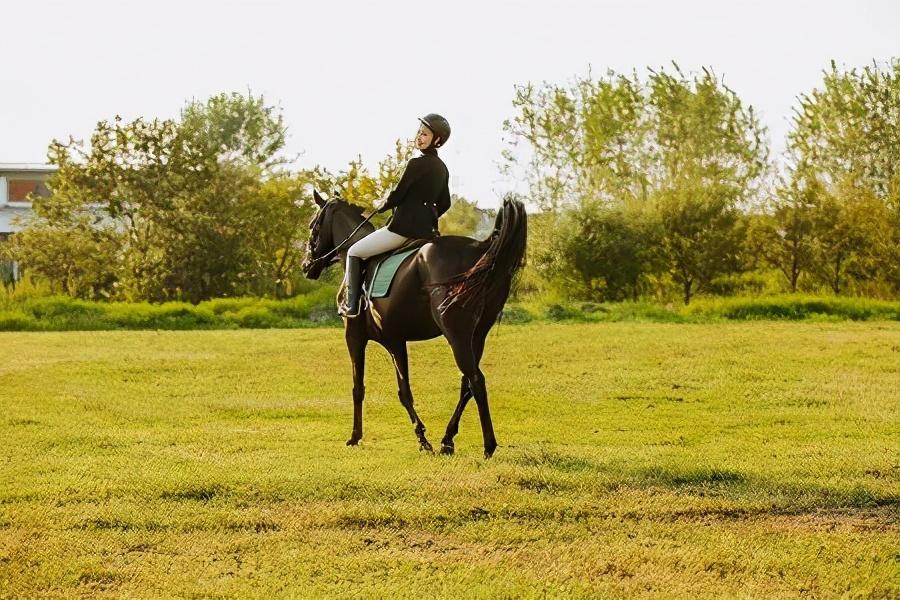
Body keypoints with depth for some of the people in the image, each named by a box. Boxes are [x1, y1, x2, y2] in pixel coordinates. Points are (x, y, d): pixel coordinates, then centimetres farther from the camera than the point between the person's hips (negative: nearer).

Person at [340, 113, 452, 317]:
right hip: (427, 230, 9)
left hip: (404, 228, -9)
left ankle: (351, 306, 2)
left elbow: (397, 196, -14)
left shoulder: (417, 164, -17)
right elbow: (444, 204, 17)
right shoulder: (442, 168, 10)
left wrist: (381, 205, 6)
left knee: (354, 253, 5)